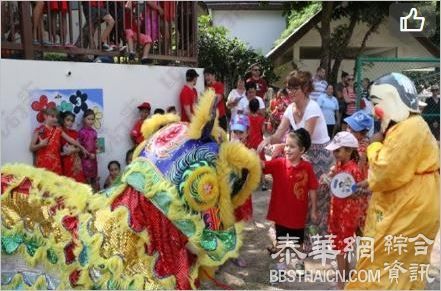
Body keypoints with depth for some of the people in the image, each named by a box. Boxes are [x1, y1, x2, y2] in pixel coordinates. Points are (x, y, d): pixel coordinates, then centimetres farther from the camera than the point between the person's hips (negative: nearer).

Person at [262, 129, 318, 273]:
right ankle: (281, 263, 36)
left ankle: (300, 262, 44)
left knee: (298, 240, 19)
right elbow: (262, 165, -25)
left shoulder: (307, 167, -13)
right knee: (281, 240, 16)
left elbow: (312, 190, -5)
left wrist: (313, 210, 0)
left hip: (298, 212, 0)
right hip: (281, 211, 1)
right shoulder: (278, 163, -11)